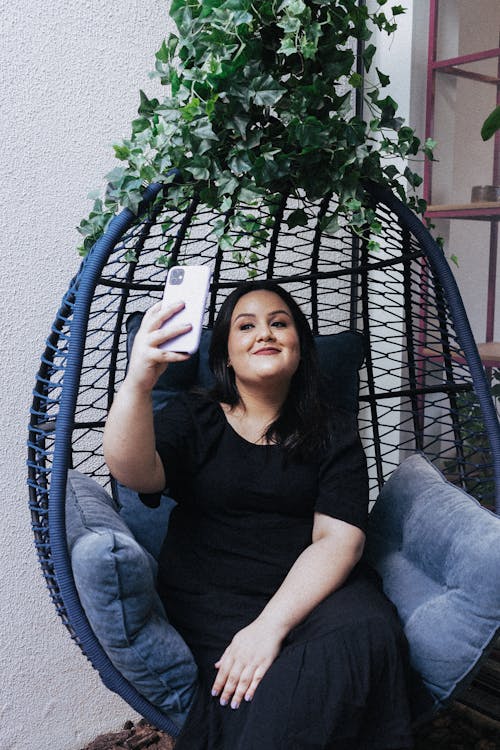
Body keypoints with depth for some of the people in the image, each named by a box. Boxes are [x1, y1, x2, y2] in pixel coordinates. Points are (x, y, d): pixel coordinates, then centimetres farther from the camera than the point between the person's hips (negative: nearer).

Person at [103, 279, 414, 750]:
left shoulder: (333, 430, 9)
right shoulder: (191, 419, 10)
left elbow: (339, 538, -4)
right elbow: (133, 473, -12)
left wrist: (272, 624, -20)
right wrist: (137, 384, -32)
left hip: (311, 589, 3)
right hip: (211, 597, -2)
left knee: (369, 632, -31)